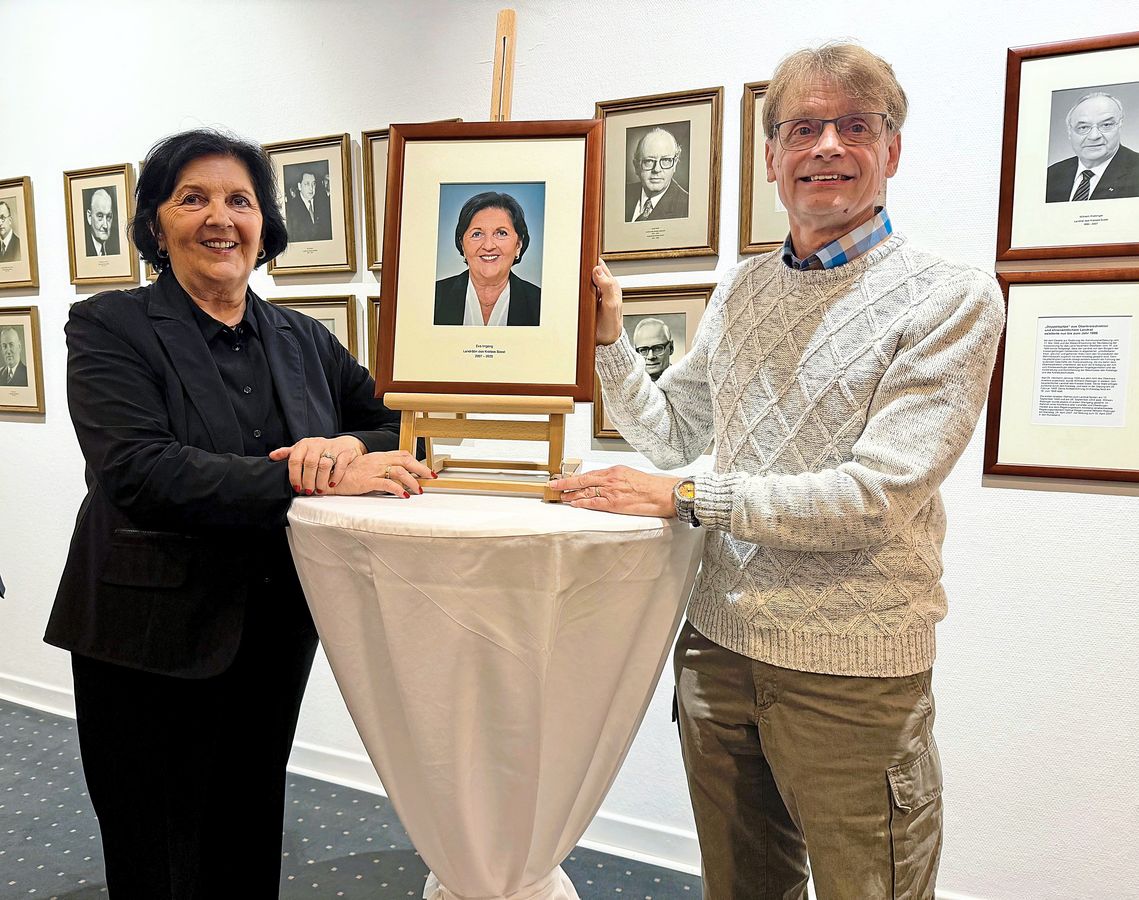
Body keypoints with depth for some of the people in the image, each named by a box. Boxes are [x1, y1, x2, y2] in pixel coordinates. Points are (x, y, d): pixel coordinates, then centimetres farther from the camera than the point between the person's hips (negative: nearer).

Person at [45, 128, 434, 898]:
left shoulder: (305, 340, 7)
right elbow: (138, 472, -21)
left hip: (277, 636, 4)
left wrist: (350, 447, -18)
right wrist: (308, 477, -29)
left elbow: (404, 427, 5)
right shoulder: (111, 328, -6)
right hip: (153, 641, -4)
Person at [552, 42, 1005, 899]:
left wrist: (686, 497, -19)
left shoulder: (952, 298, -9)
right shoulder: (741, 290, 8)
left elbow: (880, 495, -18)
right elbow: (670, 435, 13)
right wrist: (610, 338, -1)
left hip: (853, 668, -5)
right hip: (720, 638, 5)